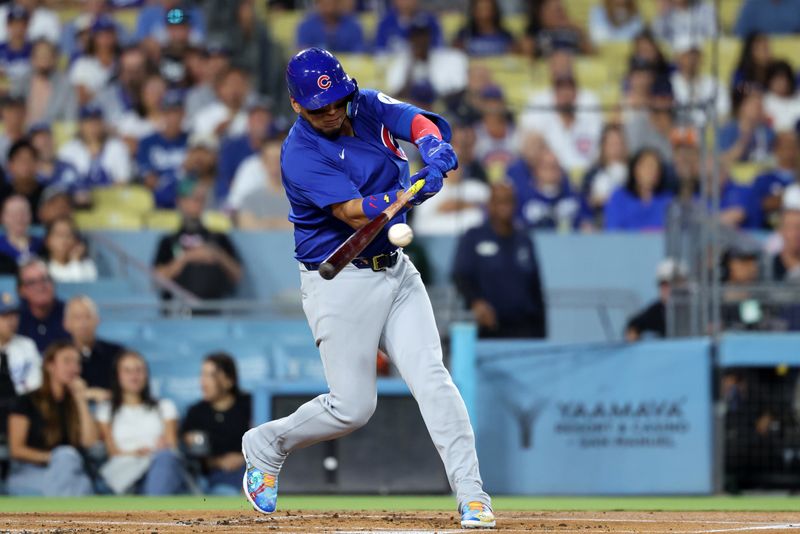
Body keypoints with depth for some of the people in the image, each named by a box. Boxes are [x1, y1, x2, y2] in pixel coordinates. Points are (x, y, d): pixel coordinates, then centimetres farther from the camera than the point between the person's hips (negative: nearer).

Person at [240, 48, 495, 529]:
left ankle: (472, 493, -10)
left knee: (431, 377, -8)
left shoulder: (368, 107, 1)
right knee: (353, 407, -1)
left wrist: (434, 148, -37)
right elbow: (355, 213, -28)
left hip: (396, 271, 5)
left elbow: (417, 122, -14)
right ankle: (267, 445, 24)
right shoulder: (301, 155, -18)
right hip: (340, 284, -5)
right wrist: (406, 193, -44)